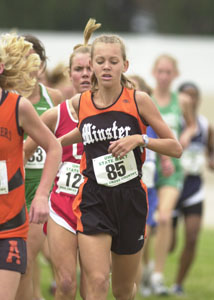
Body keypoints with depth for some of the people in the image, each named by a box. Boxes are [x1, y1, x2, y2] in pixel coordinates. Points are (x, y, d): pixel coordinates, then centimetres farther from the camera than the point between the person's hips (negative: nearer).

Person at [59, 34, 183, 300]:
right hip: (93, 200, 0)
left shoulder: (138, 100, -5)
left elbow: (176, 148, -3)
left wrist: (140, 139, -16)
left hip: (131, 199, 0)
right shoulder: (79, 103, 3)